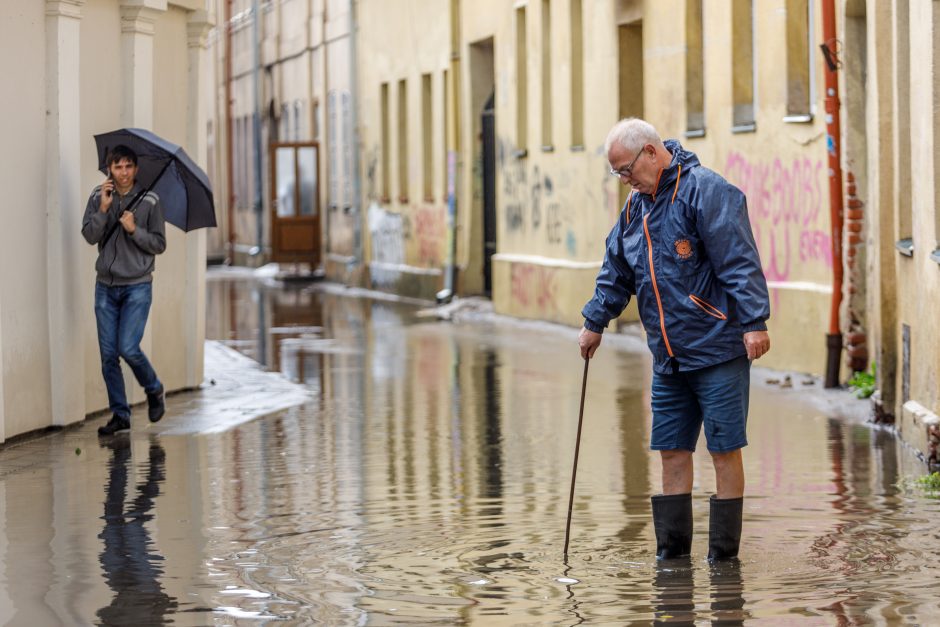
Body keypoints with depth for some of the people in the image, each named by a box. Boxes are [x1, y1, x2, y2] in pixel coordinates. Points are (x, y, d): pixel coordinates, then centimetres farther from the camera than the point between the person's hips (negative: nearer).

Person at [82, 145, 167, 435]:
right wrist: (103, 209, -19)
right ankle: (120, 414, 13)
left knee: (128, 348, -13)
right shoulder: (98, 197, 2)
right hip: (106, 287, 3)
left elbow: (159, 244, -2)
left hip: (137, 286, -3)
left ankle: (154, 390, 15)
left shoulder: (150, 201, -4)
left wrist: (134, 230, -17)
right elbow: (89, 235, -6)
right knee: (108, 354, 3)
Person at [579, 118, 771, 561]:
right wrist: (594, 322, 30)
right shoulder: (636, 206, 15)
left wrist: (754, 322, -22)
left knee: (724, 450, -2)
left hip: (717, 350, -8)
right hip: (668, 358, 8)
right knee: (672, 451, 8)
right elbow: (615, 274, 27)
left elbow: (739, 261, -17)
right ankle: (672, 554, 14)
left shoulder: (706, 191, -11)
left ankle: (723, 556, 4)